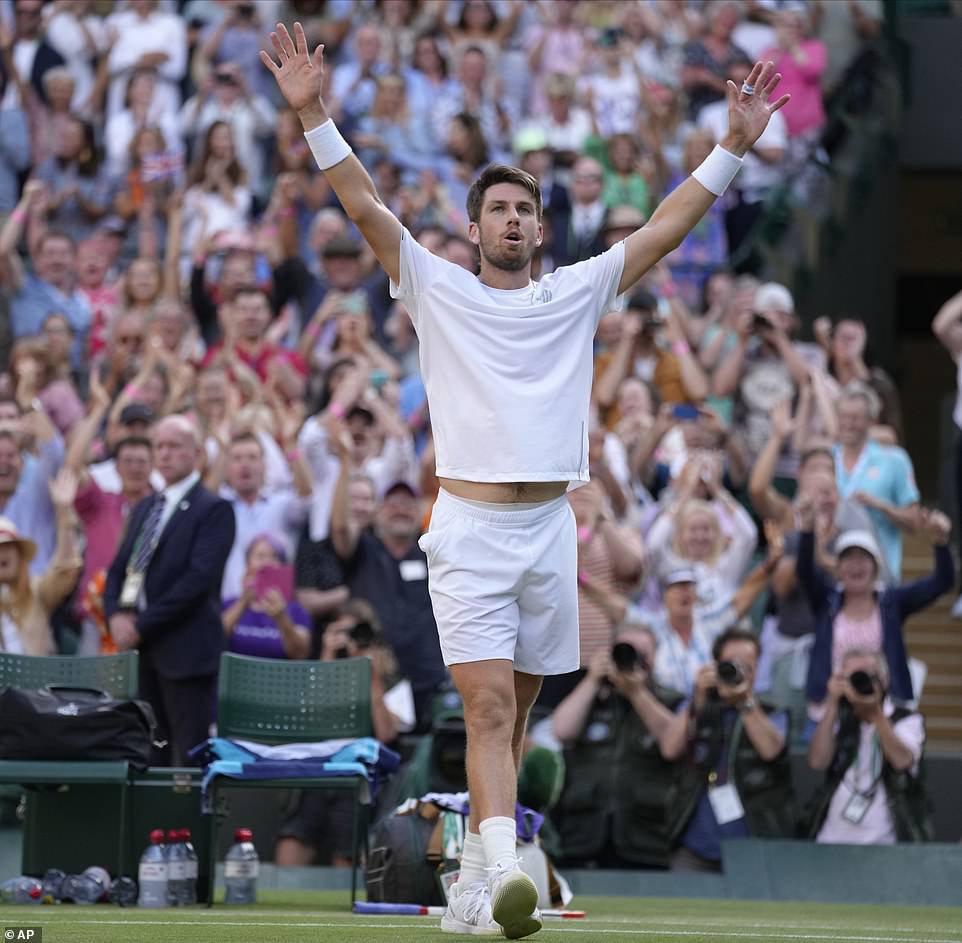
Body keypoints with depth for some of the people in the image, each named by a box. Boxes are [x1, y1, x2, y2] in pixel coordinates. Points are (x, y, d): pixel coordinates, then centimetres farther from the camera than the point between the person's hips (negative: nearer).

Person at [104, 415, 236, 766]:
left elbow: (199, 578, -14)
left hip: (185, 651, -7)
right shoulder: (144, 509, 21)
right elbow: (118, 570, 19)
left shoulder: (214, 510, -4)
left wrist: (142, 625, -14)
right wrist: (116, 615, -2)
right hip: (141, 649, 7)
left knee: (190, 762, -9)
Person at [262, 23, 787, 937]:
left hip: (549, 529, 4)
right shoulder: (436, 290, 5)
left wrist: (734, 147, 5)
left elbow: (666, 225, 11)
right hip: (468, 528, -4)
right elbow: (364, 204, -3)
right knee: (489, 708, -15)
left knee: (512, 717, 9)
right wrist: (313, 114, -13)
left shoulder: (576, 293, 12)